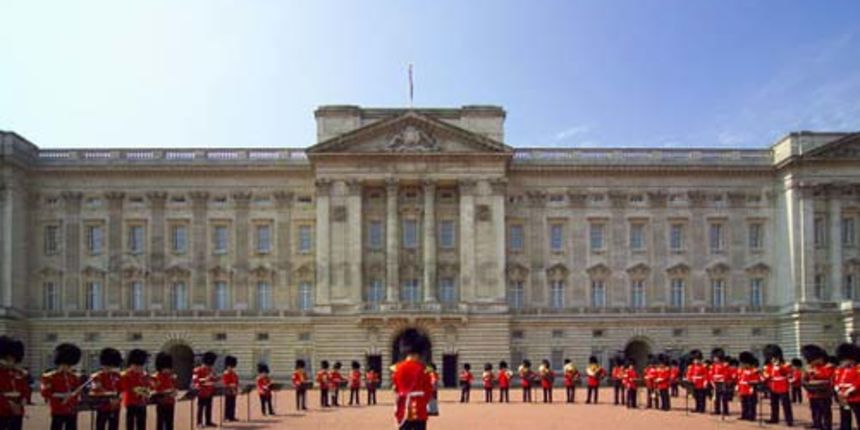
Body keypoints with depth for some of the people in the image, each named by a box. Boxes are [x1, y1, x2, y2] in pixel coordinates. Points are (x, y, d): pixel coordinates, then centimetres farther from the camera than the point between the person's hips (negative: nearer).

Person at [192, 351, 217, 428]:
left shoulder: (211, 370, 14)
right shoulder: (198, 370, -10)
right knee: (201, 407, -4)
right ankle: (199, 422, -1)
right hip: (202, 392, -7)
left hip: (210, 392, 7)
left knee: (209, 407, 8)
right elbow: (195, 380, -16)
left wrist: (216, 378, 5)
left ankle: (208, 421, 13)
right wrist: (205, 379, -27)